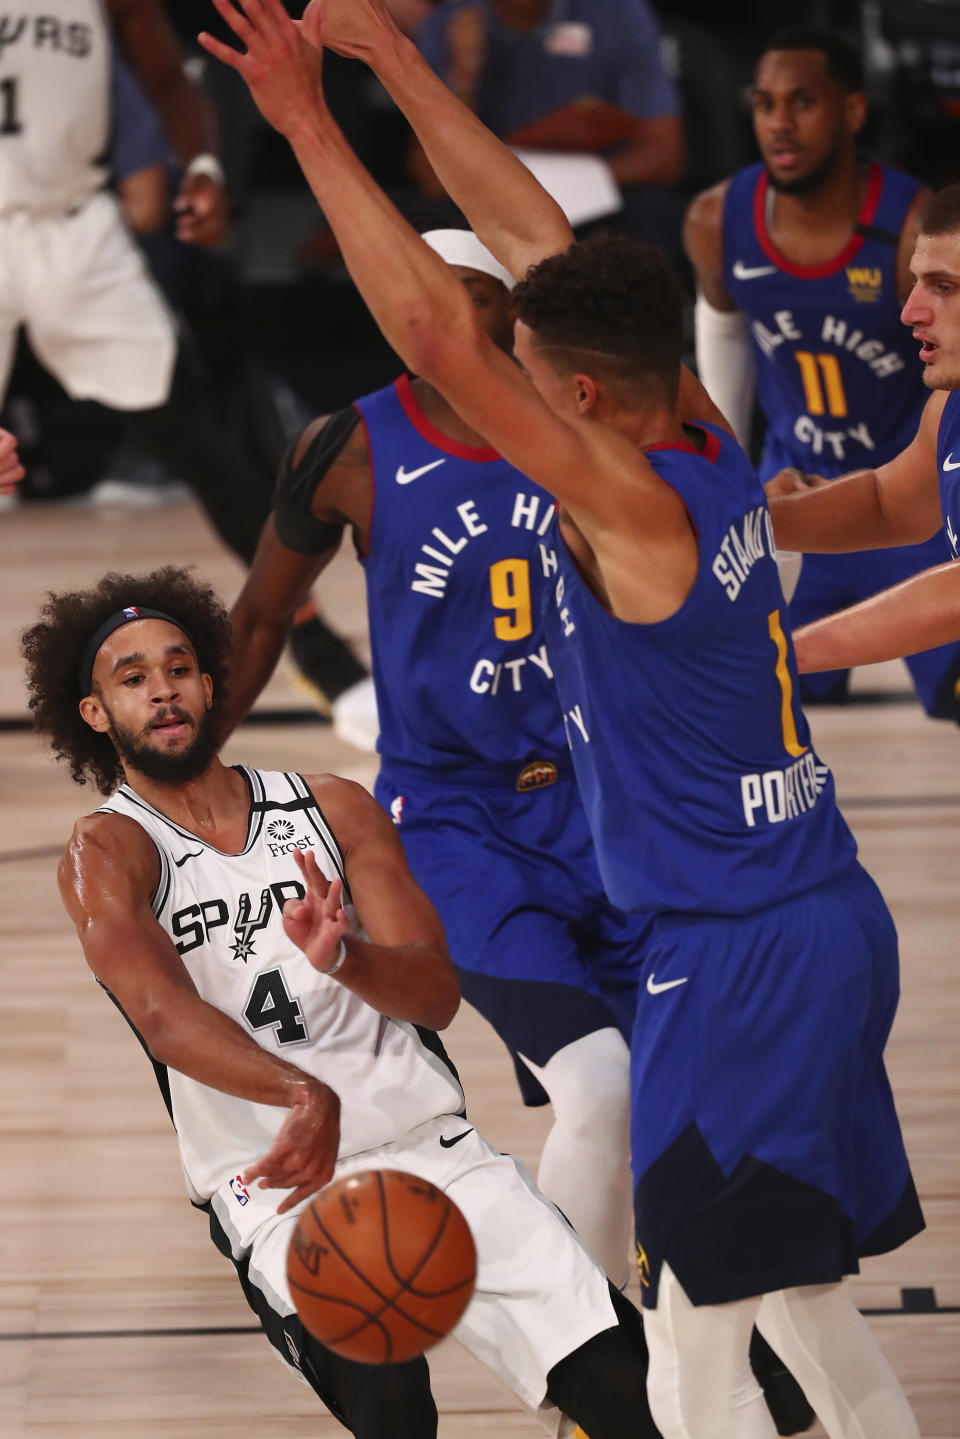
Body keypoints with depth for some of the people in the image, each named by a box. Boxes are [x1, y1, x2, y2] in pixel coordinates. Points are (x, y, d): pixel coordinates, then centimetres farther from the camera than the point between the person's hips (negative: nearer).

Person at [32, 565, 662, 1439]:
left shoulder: (334, 810, 11)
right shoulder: (107, 856, -1)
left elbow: (437, 994, 2)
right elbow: (163, 1012, -21)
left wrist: (342, 957, -22)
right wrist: (302, 1096, -39)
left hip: (433, 1146, 4)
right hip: (282, 1185, -4)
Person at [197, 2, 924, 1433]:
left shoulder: (632, 505, -20)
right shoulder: (711, 458, 4)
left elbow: (437, 333, -27)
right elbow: (535, 237, 10)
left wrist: (312, 127, -23)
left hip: (737, 964, -9)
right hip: (833, 926, 9)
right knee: (809, 1311, 20)